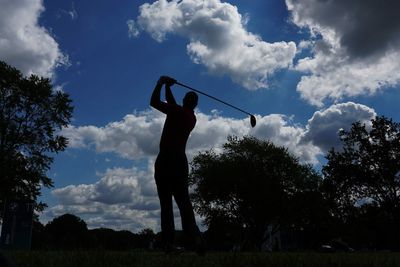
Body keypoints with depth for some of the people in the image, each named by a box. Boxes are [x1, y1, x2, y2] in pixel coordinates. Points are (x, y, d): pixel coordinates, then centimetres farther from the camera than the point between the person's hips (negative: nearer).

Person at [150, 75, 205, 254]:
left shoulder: (178, 111, -1)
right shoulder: (192, 118, 18)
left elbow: (154, 102, 1)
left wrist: (161, 84, 13)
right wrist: (167, 87, 34)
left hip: (166, 159, -5)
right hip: (180, 160, 5)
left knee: (166, 203, -6)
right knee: (183, 201, 1)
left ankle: (169, 243, -11)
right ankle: (194, 239, -14)